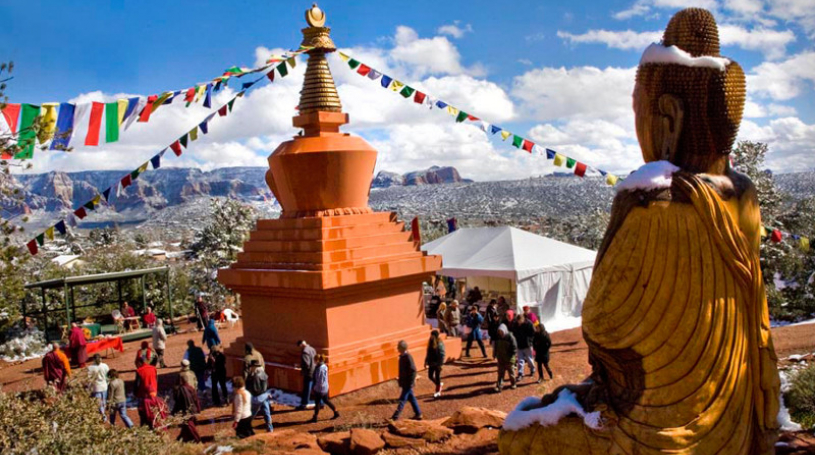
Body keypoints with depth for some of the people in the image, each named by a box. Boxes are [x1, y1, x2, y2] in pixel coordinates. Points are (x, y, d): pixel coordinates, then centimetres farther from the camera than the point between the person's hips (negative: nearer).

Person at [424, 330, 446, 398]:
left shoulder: (440, 344, -16)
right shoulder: (430, 343, 6)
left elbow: (442, 355, -17)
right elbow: (428, 353, 14)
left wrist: (440, 364, -20)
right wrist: (426, 362, 13)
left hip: (437, 363, -7)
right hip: (431, 363, 7)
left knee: (437, 376, 4)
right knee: (430, 376, 11)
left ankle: (438, 391, 18)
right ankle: (439, 384, 36)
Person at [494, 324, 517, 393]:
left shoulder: (510, 337, -16)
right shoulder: (498, 337, 0)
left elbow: (514, 348, -14)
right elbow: (496, 347, 12)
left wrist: (511, 356, -18)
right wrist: (496, 355, 7)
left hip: (509, 359, -4)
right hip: (501, 359, 4)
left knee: (511, 372, 12)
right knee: (500, 373, 4)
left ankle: (513, 384, 30)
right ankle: (499, 386, 6)